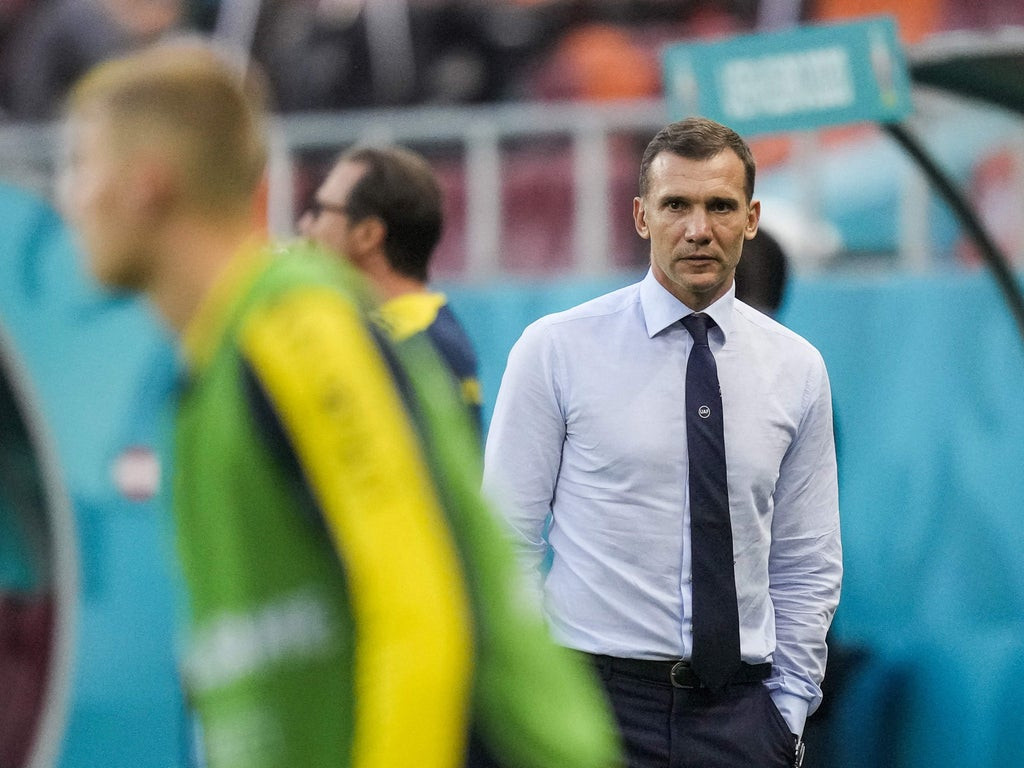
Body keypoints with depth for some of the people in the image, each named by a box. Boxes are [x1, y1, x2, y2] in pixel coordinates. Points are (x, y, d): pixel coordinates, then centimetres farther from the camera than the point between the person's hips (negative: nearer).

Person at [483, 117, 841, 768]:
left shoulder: (797, 369, 8)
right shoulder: (556, 349, -1)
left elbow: (807, 565, 12)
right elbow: (507, 544, 0)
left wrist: (787, 714, 4)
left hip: (739, 710, 2)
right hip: (593, 698, -2)